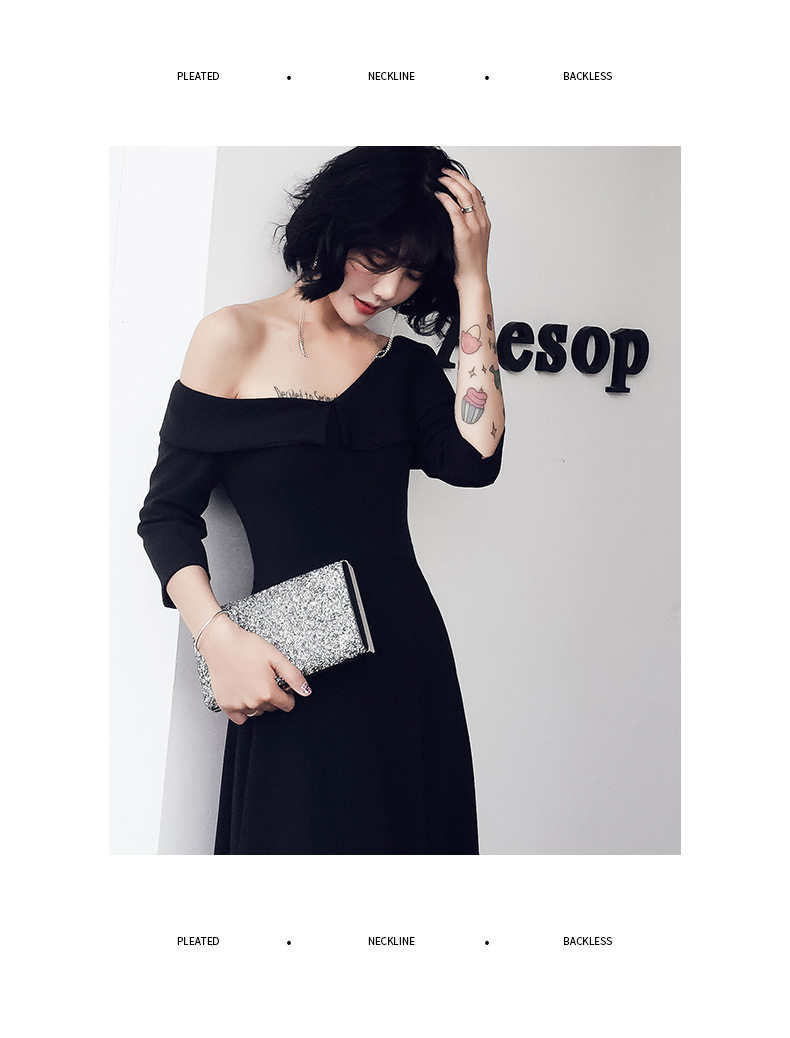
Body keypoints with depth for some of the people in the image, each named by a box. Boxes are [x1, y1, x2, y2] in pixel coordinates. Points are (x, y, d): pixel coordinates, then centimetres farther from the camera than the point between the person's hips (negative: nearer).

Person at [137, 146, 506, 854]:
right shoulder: (238, 337, 0)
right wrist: (221, 637, -16)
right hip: (292, 678, -4)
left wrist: (473, 283, -7)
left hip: (410, 662, 4)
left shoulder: (407, 364, 11)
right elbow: (167, 511, -1)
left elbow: (474, 460, -9)